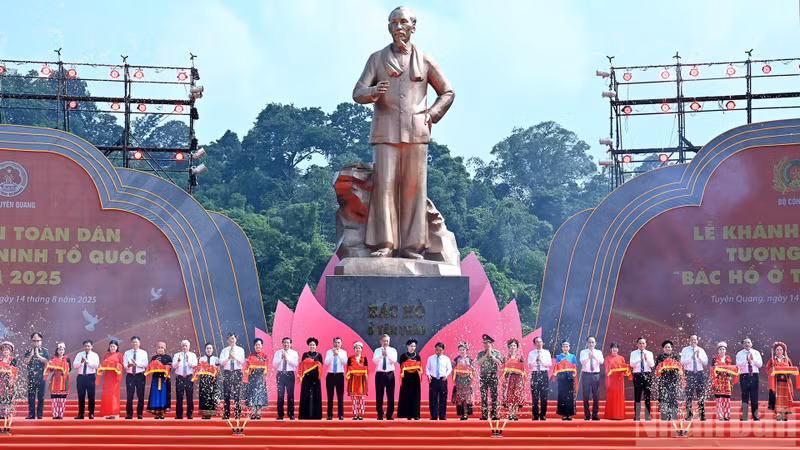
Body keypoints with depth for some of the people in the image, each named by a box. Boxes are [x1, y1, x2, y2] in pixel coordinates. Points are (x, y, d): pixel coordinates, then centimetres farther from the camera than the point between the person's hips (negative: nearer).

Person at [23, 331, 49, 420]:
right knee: (31, 396, 1)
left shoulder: (44, 351, 6)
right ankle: (31, 414, 3)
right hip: (31, 376, 2)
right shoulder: (28, 351, 10)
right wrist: (31, 354, -9)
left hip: (41, 376, -2)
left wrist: (38, 355, -11)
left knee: (41, 397, -1)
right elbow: (25, 362, 1)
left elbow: (47, 361, -6)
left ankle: (40, 414, 3)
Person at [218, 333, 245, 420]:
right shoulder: (224, 350, 12)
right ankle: (226, 415, 2)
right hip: (227, 372, 2)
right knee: (226, 394, -1)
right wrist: (228, 358, -16)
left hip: (237, 372, -2)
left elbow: (242, 361, -5)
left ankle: (237, 414, -6)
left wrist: (234, 357, -19)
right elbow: (221, 362, 0)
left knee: (237, 393, -7)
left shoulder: (240, 350, 8)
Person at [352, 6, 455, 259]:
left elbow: (447, 93, 16)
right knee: (384, 185, -9)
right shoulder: (377, 58, 7)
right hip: (386, 131, 0)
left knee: (414, 187, -4)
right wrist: (373, 92, -23)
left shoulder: (425, 61, 7)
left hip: (415, 132, 0)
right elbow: (358, 93, 1)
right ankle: (384, 244, -10)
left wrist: (431, 116, 1)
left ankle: (411, 245, -2)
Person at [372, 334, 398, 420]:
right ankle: (380, 415, 9)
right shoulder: (377, 350, 7)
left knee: (390, 395, 0)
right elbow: (375, 361, -10)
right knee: (379, 395, 1)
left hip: (390, 374, 0)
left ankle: (389, 415, 6)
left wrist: (387, 354, -25)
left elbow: (394, 361, -9)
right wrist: (382, 355, -26)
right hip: (380, 374, 0)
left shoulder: (393, 350, 7)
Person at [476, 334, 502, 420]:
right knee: (483, 396, -1)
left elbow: (499, 363, -8)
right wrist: (486, 355, -8)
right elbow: (479, 363, -6)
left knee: (494, 395, -3)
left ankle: (494, 415, 0)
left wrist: (491, 355, -8)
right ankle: (484, 415, 2)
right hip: (483, 376, 1)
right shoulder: (481, 353, 8)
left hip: (493, 376, -1)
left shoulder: (496, 352, 6)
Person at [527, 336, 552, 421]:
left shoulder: (546, 352, 10)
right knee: (534, 396, -3)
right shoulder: (531, 353, 10)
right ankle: (535, 415, 1)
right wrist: (535, 360, -14)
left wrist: (541, 360, -12)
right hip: (534, 374, 0)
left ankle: (543, 415, 3)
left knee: (544, 396, -3)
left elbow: (550, 364, 0)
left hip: (544, 374, 0)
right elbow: (529, 365, 1)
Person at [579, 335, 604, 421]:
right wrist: (588, 357, -35)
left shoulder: (598, 352, 7)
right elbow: (582, 362, -15)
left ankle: (595, 415, 13)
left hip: (596, 375, 1)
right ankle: (587, 415, 8)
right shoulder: (583, 352, 4)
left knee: (596, 396, 3)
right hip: (586, 374, -1)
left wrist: (595, 357, -33)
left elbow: (601, 361, -12)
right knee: (586, 396, 1)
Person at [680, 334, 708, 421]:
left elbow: (706, 362, 3)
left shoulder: (701, 350, 10)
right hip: (689, 373, -2)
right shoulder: (685, 350, 5)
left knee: (701, 395, 2)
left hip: (700, 373, 2)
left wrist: (699, 357, -13)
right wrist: (691, 357, -20)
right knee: (689, 394, -4)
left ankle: (702, 414, 5)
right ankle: (689, 415, 0)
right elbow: (682, 362, -8)